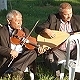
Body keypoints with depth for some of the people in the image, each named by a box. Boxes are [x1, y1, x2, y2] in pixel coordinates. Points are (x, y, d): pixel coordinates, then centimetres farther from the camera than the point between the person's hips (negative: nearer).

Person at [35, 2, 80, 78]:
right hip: (58, 50, -1)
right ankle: (57, 72, 3)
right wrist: (46, 30, -24)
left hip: (74, 50, 1)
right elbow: (37, 28, -3)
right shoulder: (53, 18, 0)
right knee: (50, 58, -28)